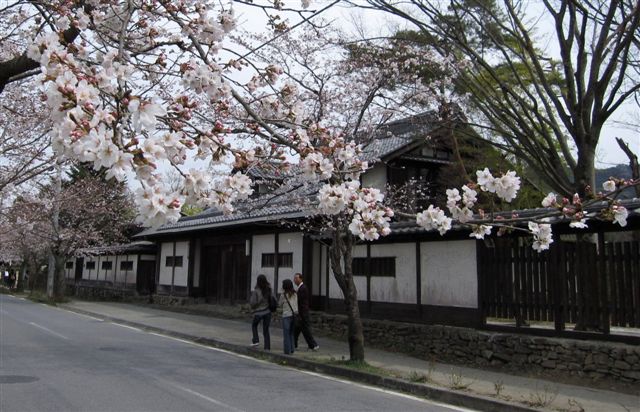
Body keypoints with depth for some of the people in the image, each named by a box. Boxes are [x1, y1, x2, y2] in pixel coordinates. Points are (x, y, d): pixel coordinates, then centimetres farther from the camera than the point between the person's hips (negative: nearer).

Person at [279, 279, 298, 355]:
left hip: (286, 315, -5)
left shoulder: (283, 295, -9)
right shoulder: (295, 294, 5)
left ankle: (287, 351, 0)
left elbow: (280, 305, 3)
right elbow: (296, 304, 10)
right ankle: (291, 350, 18)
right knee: (291, 333, 16)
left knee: (286, 334, 1)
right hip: (294, 315, 5)